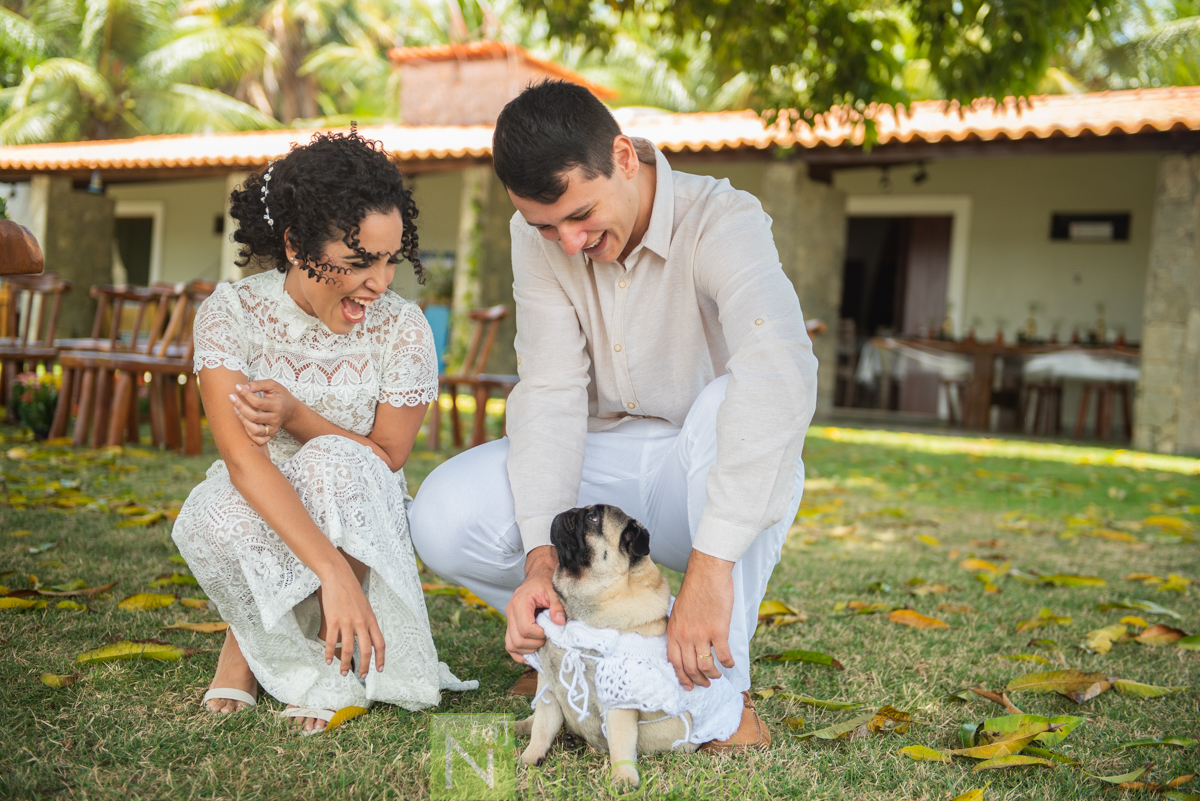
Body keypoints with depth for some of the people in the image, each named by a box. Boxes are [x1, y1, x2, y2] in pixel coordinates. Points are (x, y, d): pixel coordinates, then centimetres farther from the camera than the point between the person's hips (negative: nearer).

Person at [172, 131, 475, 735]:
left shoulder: (402, 328, -13)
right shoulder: (231, 313, -16)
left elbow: (386, 459, -8)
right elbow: (242, 456, -28)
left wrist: (297, 416, -26)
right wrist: (332, 570, -40)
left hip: (362, 524, 1)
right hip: (261, 517, 0)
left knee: (336, 460, -32)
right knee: (211, 517, -34)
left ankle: (340, 662, -13)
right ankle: (248, 638, -1)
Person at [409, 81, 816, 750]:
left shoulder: (723, 223, -23)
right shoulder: (537, 236, -8)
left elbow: (783, 374, -41)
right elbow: (551, 393, -14)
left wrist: (709, 565, -50)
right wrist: (543, 560, -29)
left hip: (714, 485, -3)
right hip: (602, 470, 4)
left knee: (727, 406, -38)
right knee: (445, 516, -21)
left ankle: (721, 682, -25)